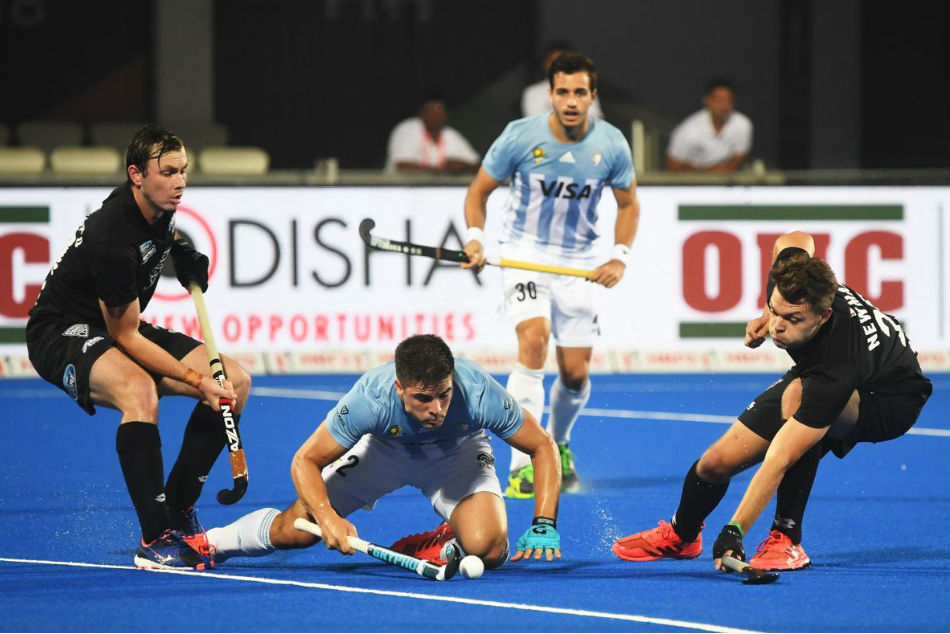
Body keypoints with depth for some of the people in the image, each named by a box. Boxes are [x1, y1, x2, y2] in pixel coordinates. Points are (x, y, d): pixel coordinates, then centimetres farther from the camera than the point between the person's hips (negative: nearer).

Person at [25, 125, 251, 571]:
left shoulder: (161, 207, -4)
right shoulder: (111, 238, -30)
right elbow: (126, 338, -24)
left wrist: (184, 257, 4)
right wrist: (197, 380, -27)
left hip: (121, 329, 9)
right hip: (61, 333, -9)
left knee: (236, 381, -5)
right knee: (139, 390, -41)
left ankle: (179, 510, 2)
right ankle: (156, 539, -36)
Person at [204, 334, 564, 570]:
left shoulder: (480, 394, -38)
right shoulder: (370, 398, -38)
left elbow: (543, 447, -23)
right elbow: (305, 461, -26)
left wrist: (544, 527, -32)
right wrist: (328, 518, -42)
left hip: (457, 455, 0)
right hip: (385, 450, 0)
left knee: (487, 550, -28)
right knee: (296, 531, -9)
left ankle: (448, 545, 7)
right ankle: (210, 542, 20)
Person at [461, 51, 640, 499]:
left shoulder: (611, 144, -8)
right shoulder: (521, 136, -14)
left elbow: (628, 203, 8)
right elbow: (479, 189, -1)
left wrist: (619, 257, -6)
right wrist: (475, 238, -16)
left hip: (577, 260, 3)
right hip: (524, 252, -3)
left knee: (576, 374, 4)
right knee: (533, 340, -26)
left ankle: (558, 443, 37)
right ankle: (523, 465, -27)